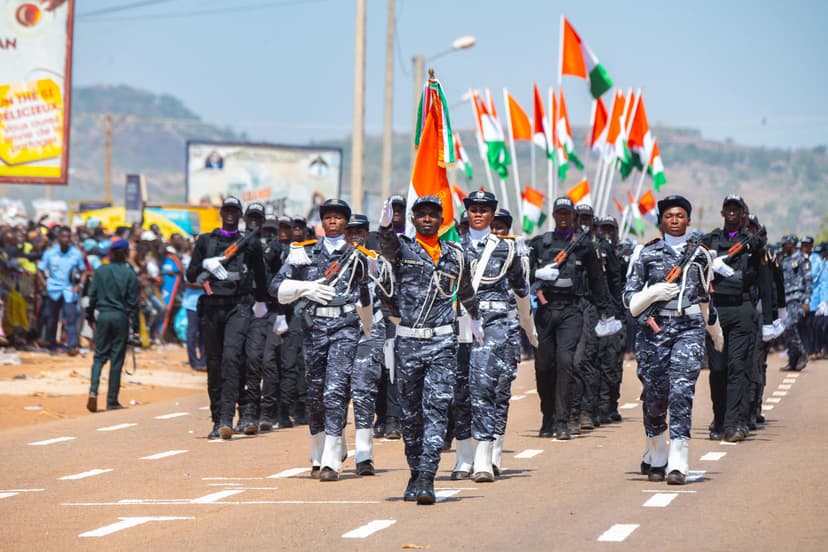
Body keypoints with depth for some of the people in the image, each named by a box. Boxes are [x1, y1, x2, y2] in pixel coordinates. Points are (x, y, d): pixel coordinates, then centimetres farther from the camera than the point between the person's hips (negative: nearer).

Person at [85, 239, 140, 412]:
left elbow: (92, 295, 3)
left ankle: (93, 391, -13)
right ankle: (112, 401, 6)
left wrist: (90, 317, 15)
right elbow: (133, 302, -4)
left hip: (102, 315, 2)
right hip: (121, 318, -2)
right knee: (117, 359, 4)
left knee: (99, 356, 9)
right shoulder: (130, 274, -4)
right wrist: (135, 327, 0)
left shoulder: (100, 271, 2)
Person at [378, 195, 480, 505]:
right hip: (407, 342, 0)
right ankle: (415, 473, 21)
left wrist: (476, 319, 43)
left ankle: (427, 478, -16)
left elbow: (465, 290, 29)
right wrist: (386, 226, -43)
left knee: (437, 408, -11)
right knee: (410, 412, 7)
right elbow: (388, 246, -20)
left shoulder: (455, 255, 12)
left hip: (442, 343, 0)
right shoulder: (402, 247, 4)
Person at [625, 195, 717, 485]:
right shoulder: (647, 253, 7)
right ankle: (656, 460, 26)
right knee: (654, 395, 4)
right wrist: (655, 292, -14)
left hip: (690, 327, 0)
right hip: (655, 328, 0)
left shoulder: (701, 253, 12)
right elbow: (630, 297, 5)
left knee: (681, 390, -16)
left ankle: (678, 464, -20)